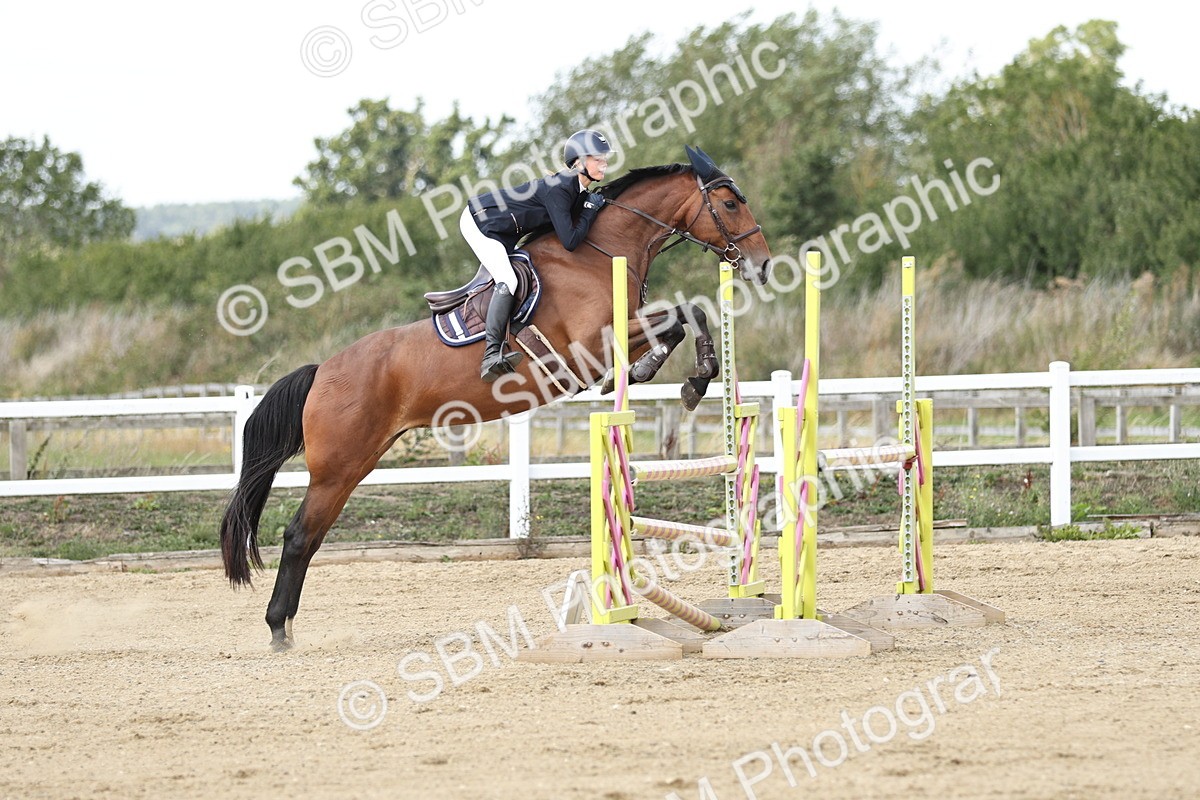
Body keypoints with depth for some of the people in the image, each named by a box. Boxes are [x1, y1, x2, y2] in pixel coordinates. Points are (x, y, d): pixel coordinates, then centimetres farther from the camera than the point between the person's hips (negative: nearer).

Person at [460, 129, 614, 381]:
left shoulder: (576, 188, 1)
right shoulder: (558, 189, -28)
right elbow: (570, 240, -31)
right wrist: (591, 209, -19)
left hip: (503, 234, 11)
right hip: (479, 223, -11)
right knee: (508, 281, -23)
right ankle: (492, 356, -31)